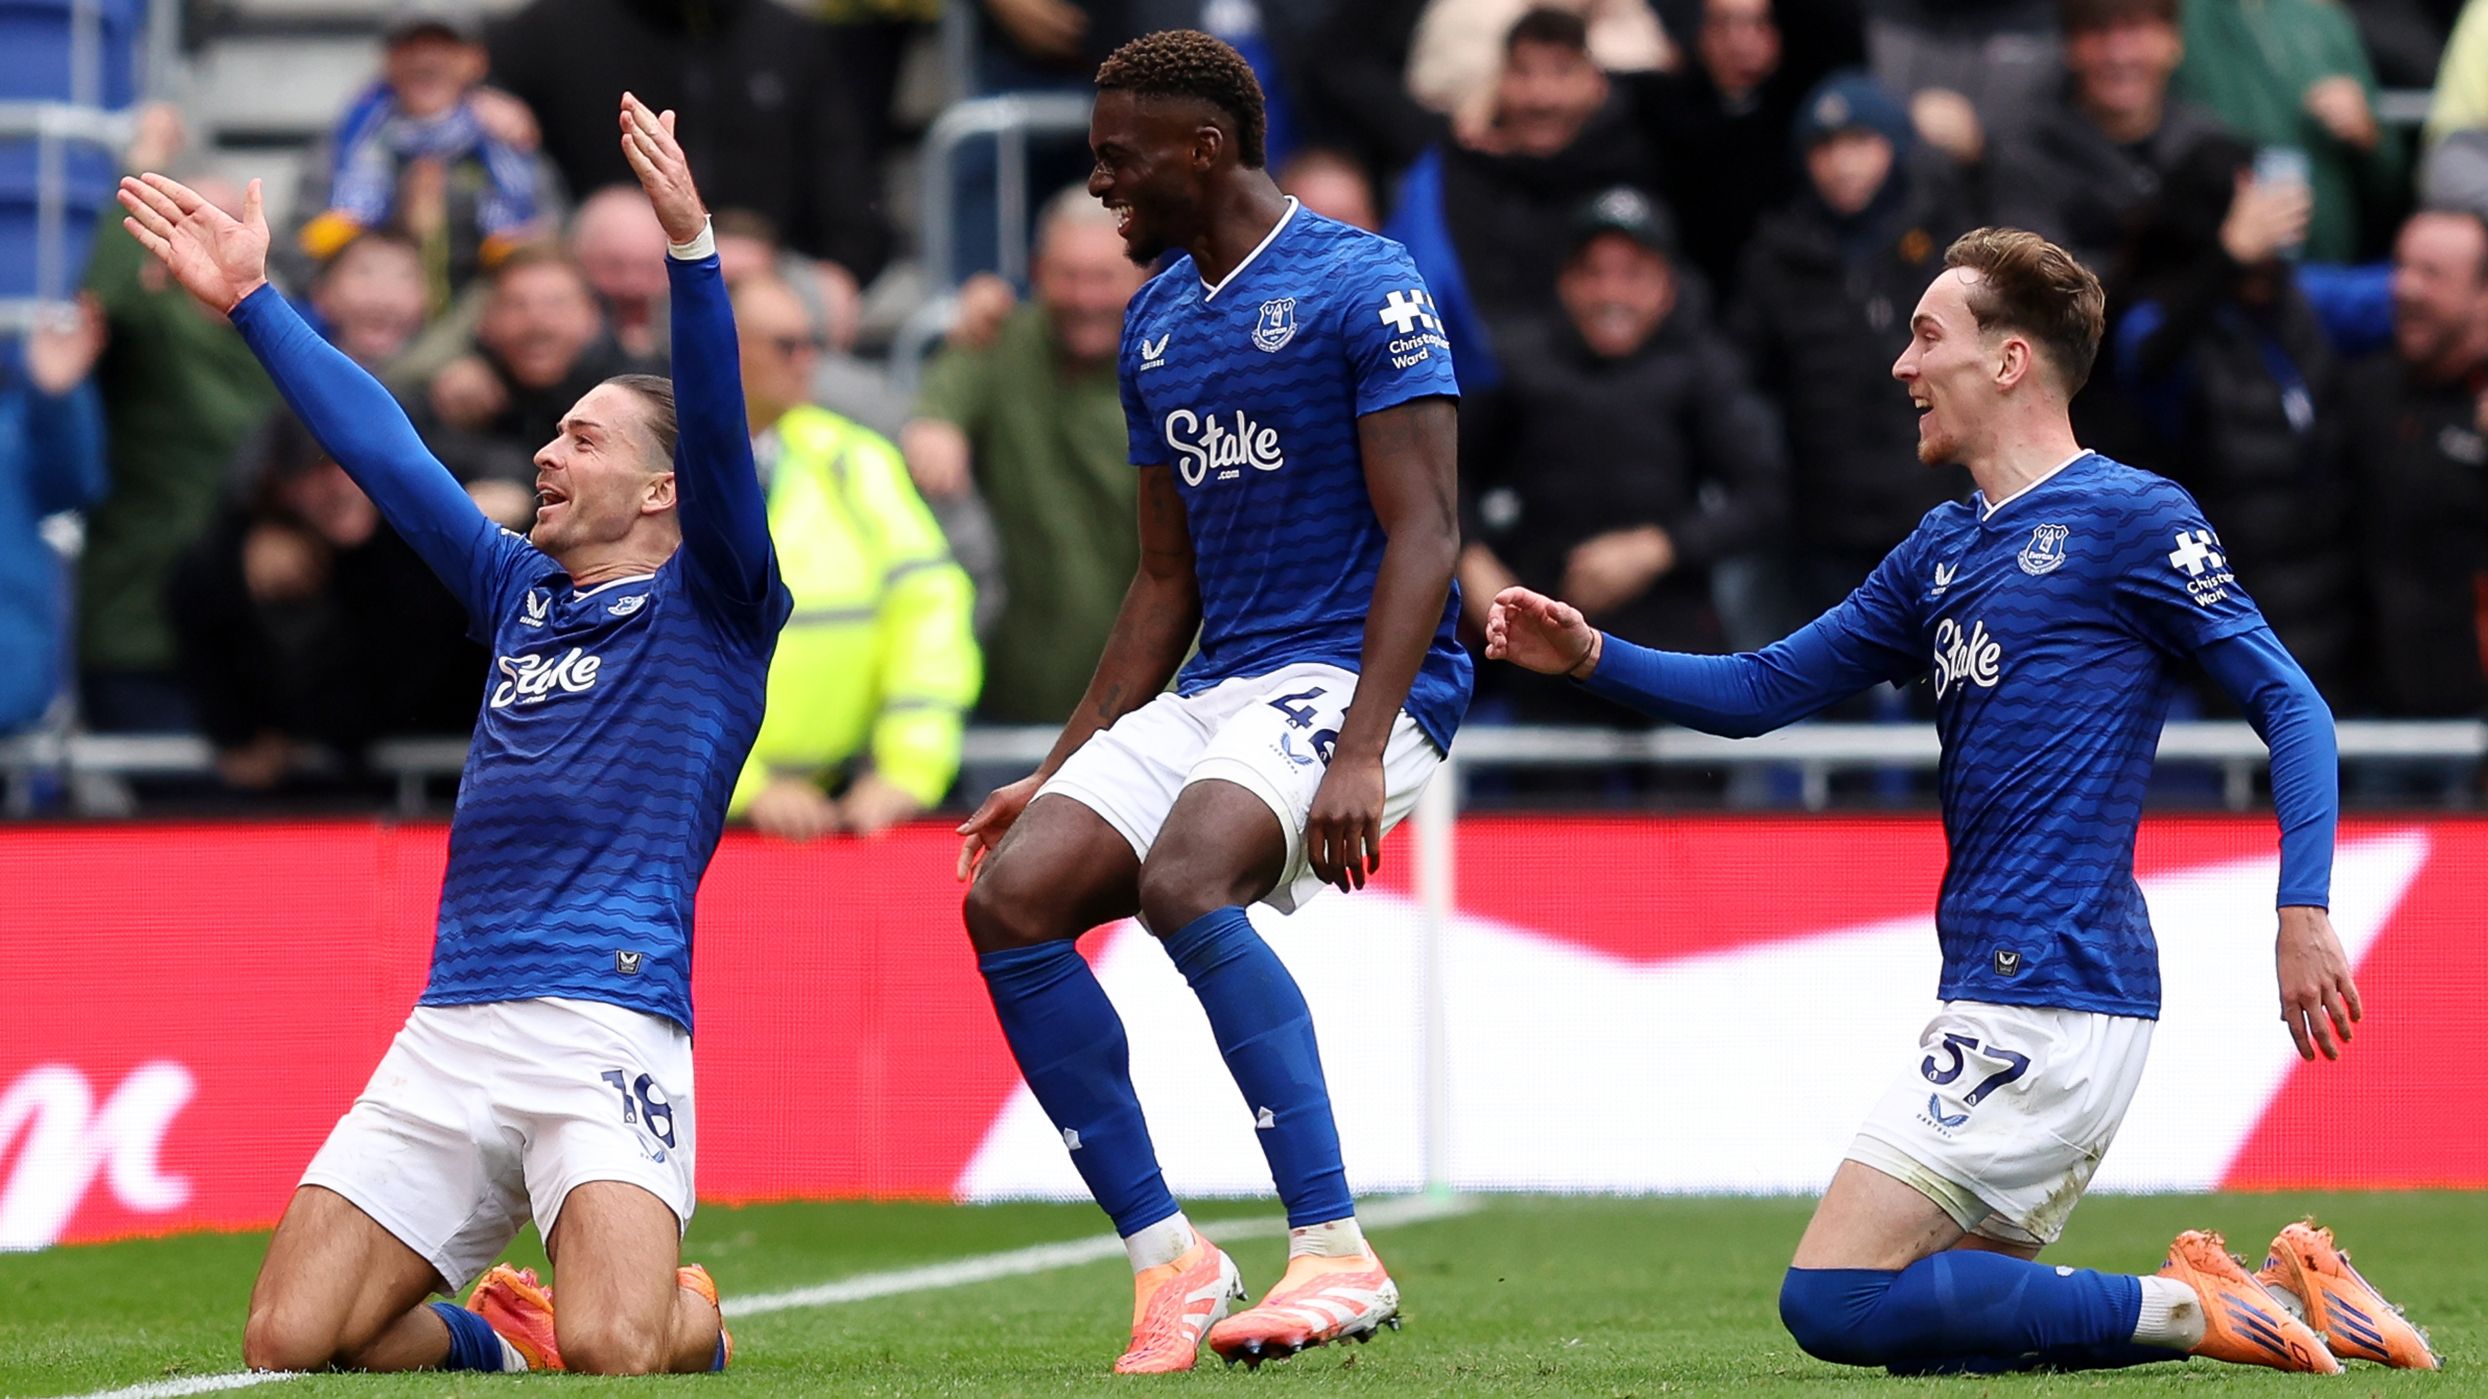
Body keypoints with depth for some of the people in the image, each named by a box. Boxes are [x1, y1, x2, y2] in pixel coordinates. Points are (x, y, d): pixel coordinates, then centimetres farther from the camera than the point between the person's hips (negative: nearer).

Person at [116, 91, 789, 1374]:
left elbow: (716, 428, -10)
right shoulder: (519, 590, 23)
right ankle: (498, 1334, 21)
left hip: (608, 1024, -6)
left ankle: (693, 1316, 11)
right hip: (448, 1031, 6)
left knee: (612, 1352, -26)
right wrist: (248, 301, 28)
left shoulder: (712, 606, 6)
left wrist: (689, 244, -24)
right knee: (286, 1342, -6)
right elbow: (379, 445, 27)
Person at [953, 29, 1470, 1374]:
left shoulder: (1361, 288, -8)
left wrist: (1359, 758, -26)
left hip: (1356, 676, -8)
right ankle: (1166, 1256, -8)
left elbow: (1423, 532, -15)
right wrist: (1065, 768, 16)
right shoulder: (1156, 323, 17)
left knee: (1183, 878, -33)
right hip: (1214, 690, 8)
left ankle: (1334, 1250, -32)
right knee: (1010, 896, -11)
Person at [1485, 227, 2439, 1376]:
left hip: (2052, 990, -9)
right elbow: (1762, 692, 21)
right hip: (1995, 984, 9)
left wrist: (2304, 912, -21)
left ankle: (2184, 1308, -10)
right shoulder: (1942, 551, 18)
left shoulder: (2129, 517, -6)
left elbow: (2289, 705, -9)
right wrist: (1592, 657, 7)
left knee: (1835, 1301, -15)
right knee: (1938, 1338, 10)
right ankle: (2280, 1304, 9)